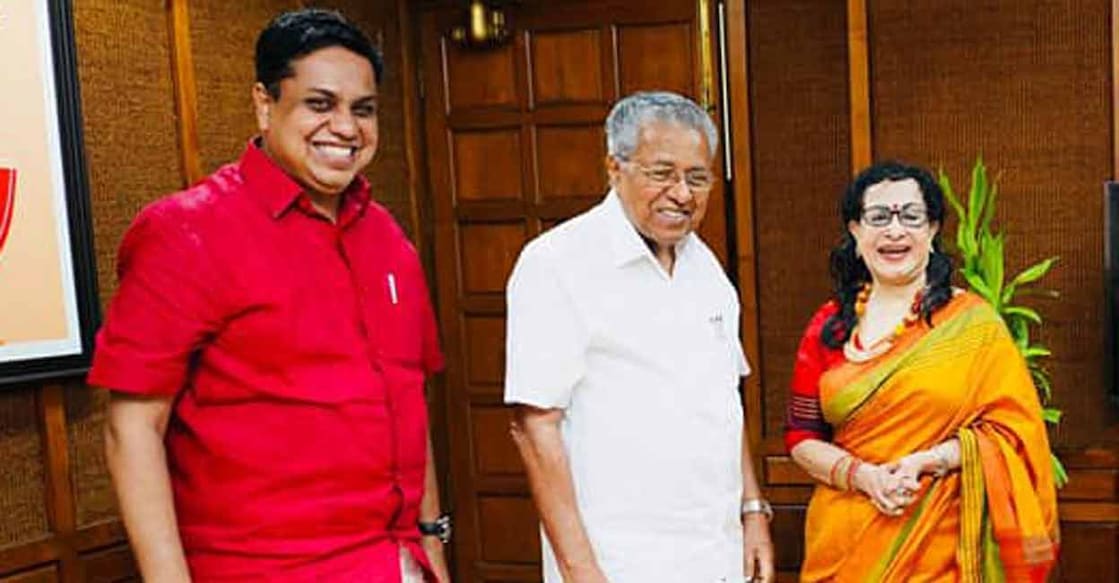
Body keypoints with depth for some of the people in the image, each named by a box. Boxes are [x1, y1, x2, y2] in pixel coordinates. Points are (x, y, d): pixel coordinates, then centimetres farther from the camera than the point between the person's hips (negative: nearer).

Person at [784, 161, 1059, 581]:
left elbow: (1013, 429, -6)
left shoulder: (972, 322, -3)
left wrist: (927, 462, -18)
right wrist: (861, 475, -14)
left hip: (942, 545, -2)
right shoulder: (829, 327, 3)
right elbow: (801, 435, 3)